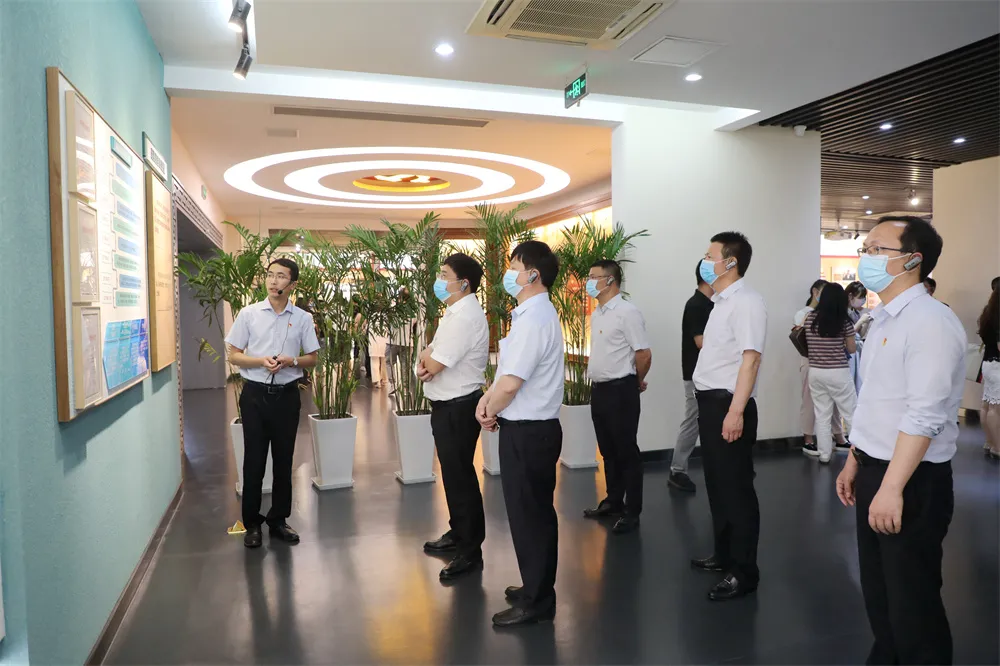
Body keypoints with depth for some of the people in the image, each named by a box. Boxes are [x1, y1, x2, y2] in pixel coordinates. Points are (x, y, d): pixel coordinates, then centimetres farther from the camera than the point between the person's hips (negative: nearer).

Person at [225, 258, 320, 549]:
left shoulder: (302, 318, 1)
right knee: (254, 460, 5)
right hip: (255, 394, -1)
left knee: (284, 460, 9)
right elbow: (234, 356, 1)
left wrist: (292, 361, -14)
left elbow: (312, 358, 6)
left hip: (286, 395, 1)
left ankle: (278, 520, 25)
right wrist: (260, 361, -17)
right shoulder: (249, 314, -1)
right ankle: (252, 523, 20)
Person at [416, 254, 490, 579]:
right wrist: (426, 356, -10)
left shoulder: (465, 317, -22)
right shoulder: (455, 312, 13)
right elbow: (432, 356, 12)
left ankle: (470, 551, 14)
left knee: (461, 477, 0)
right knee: (453, 474, 21)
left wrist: (426, 358, -2)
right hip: (449, 405, 10)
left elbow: (434, 365, -23)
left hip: (458, 408, -10)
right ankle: (458, 534, 37)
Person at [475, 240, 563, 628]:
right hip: (533, 427, 10)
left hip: (527, 431, -10)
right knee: (535, 512, 19)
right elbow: (508, 369, 17)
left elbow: (511, 382, -24)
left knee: (527, 515, 2)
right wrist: (488, 399, 1)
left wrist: (489, 414, -7)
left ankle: (536, 602, 17)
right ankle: (537, 588, 34)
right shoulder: (534, 313, 12)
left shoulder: (533, 319, -21)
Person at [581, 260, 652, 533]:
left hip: (620, 391, -8)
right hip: (598, 390, 8)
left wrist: (637, 382, -4)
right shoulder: (596, 314, 12)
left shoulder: (627, 312, -16)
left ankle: (632, 511, 12)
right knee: (608, 450, 17)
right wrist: (597, 381, 16)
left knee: (626, 452, 2)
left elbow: (644, 353, -17)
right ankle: (613, 501, 31)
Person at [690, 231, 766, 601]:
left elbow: (750, 359, -22)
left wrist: (736, 411, -27)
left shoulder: (746, 302, -14)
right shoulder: (721, 301, 15)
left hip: (728, 404, -10)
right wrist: (712, 406, 19)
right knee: (717, 484, 18)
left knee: (736, 488, 0)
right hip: (711, 402, 10)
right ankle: (724, 555, 33)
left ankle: (744, 572, 12)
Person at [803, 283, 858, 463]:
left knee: (822, 415, 8)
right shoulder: (844, 321, -8)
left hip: (815, 372, 3)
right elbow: (852, 349, 2)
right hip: (839, 373, -3)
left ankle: (824, 454, 13)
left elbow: (805, 344, 10)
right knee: (851, 413, 10)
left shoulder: (810, 318, 0)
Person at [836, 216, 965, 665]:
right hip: (874, 471, 9)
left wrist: (892, 487, -26)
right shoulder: (882, 320, 11)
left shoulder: (931, 321, -18)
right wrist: (855, 463, 19)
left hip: (913, 480, -9)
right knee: (878, 590, 21)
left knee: (912, 599, 6)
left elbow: (924, 416, -25)